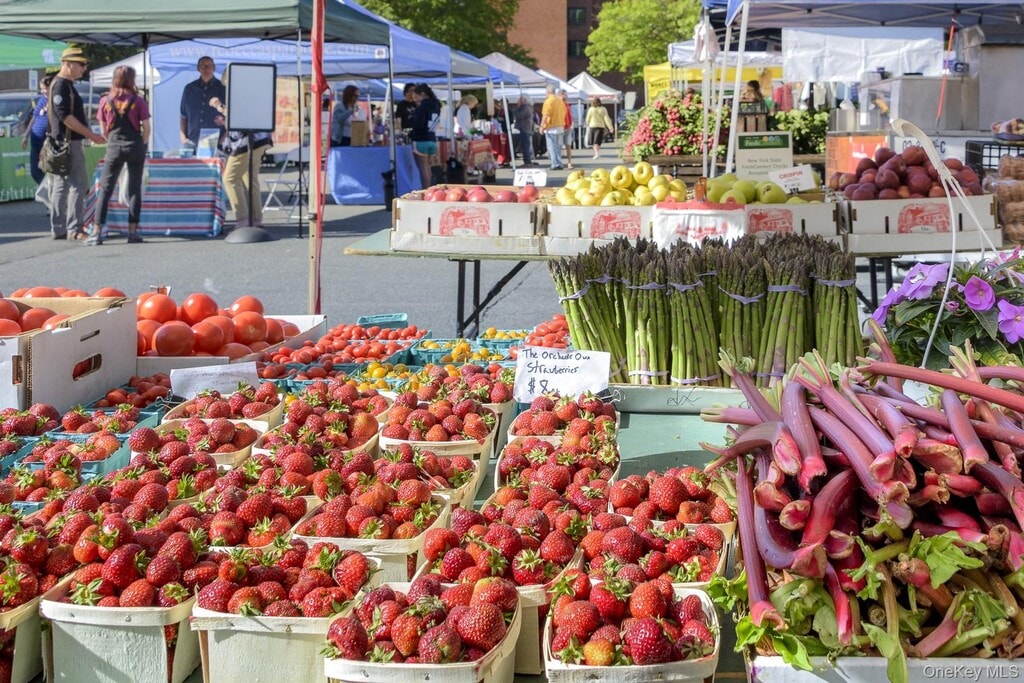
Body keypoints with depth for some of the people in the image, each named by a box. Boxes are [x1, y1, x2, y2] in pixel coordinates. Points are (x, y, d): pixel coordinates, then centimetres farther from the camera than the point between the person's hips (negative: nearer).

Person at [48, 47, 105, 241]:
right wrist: (91, 135, -21)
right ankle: (74, 228, -10)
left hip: (62, 143, 11)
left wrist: (89, 134, 20)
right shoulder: (61, 85, -13)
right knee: (79, 184, -10)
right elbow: (65, 116, -21)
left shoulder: (66, 85, 18)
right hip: (67, 142, -11)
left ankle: (58, 229, 14)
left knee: (60, 186, 10)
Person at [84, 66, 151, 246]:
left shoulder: (105, 101, 2)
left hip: (114, 148, 1)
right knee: (135, 189, 7)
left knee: (105, 189, 3)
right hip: (135, 146, -1)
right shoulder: (138, 101, -2)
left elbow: (103, 130, 6)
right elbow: (146, 128, -3)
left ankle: (97, 232, -5)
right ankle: (133, 231, 6)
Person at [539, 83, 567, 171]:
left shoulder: (548, 101, -12)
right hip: (560, 127, 7)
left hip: (551, 128, -7)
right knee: (558, 146, 13)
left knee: (552, 147, -3)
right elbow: (563, 114, 15)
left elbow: (545, 115, -17)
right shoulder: (560, 101, 10)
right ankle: (559, 164, 14)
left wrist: (542, 126, -13)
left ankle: (555, 164, -5)